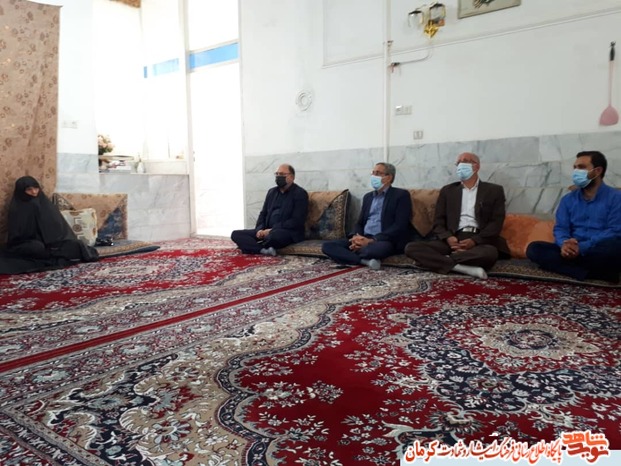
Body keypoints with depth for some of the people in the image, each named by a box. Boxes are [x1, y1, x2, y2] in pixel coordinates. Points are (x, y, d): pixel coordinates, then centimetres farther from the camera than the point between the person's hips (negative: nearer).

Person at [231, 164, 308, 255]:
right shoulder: (272, 192, 17)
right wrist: (260, 229, -6)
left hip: (289, 232, -7)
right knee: (236, 234, -7)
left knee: (274, 234, -41)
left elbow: (296, 221, -13)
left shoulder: (300, 193, -4)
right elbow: (263, 213, 17)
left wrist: (272, 230, -19)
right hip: (267, 231, 7)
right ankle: (264, 250, -28)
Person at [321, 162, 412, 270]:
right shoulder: (368, 196, 22)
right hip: (364, 240, 7)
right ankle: (365, 260, -25)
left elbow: (400, 226, -11)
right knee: (327, 245, -13)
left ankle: (349, 254, -17)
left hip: (385, 242, -6)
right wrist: (356, 237, -7)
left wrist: (372, 240, -20)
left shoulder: (401, 195, 0)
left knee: (381, 247, -43)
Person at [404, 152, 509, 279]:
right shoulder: (447, 190, 19)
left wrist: (475, 240, -16)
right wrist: (448, 238, -12)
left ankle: (442, 260, -25)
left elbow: (496, 222, 2)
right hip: (452, 239, 2)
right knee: (411, 247, -23)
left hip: (480, 240, -2)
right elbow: (438, 221, 11)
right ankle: (462, 267, -34)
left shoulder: (494, 190, 13)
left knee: (490, 252, -39)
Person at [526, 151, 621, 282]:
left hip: (601, 253, -4)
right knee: (534, 248, -20)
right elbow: (560, 228, 6)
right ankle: (592, 273, -29)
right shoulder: (568, 199, 15)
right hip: (574, 251, 5)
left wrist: (582, 247, -24)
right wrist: (564, 244, -19)